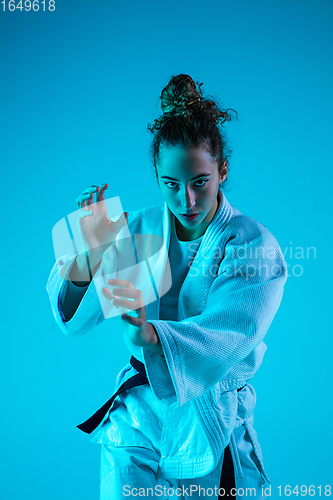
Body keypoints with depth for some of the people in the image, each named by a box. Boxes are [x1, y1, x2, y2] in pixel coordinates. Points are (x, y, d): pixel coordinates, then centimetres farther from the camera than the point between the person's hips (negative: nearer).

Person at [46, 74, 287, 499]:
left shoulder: (256, 247, -14)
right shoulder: (138, 230, -4)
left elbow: (228, 336, -29)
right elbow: (76, 320, -10)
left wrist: (151, 335, -48)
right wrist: (89, 253, -30)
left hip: (211, 429, -2)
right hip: (137, 415, 2)